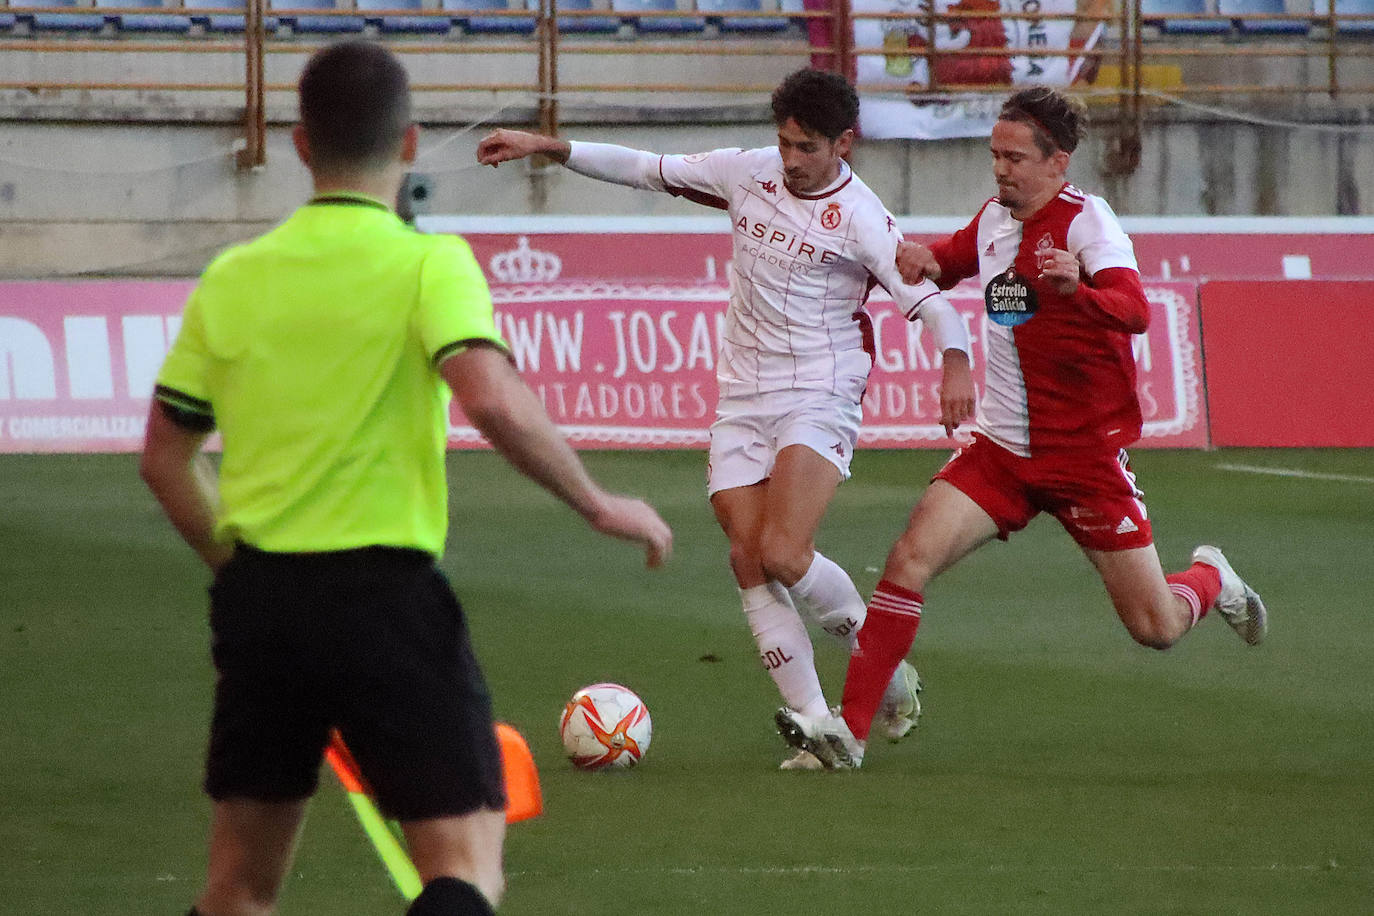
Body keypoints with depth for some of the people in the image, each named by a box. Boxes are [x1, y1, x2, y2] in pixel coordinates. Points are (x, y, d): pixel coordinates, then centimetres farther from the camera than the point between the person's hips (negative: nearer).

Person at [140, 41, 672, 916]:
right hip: (385, 596, -5)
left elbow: (166, 458, 12)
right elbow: (494, 401, -23)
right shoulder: (427, 264, -7)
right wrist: (599, 505, -10)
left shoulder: (232, 278, 8)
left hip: (259, 598, 5)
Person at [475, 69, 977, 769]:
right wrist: (547, 148, 9)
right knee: (749, 561, -6)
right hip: (742, 398, 6)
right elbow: (648, 170, 13)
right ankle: (817, 726, -3)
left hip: (819, 401, -6)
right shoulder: (748, 173, 4)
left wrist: (955, 362, -34)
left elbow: (931, 301, -14)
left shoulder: (861, 219, -11)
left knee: (784, 556, -20)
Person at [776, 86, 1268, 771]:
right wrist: (917, 258, 1)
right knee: (911, 556, -18)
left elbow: (1135, 311, -29)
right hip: (1002, 450, 5)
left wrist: (1076, 288, -51)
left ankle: (1211, 580, 36)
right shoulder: (993, 220, 6)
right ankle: (849, 728, -18)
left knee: (1155, 629, 0)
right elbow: (948, 262, 27)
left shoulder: (1085, 220, -14)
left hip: (1086, 453, -5)